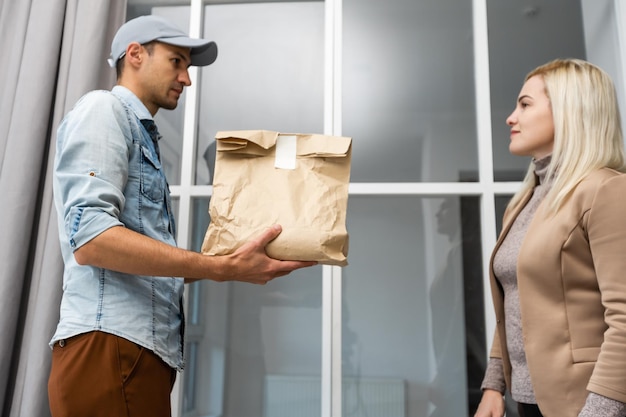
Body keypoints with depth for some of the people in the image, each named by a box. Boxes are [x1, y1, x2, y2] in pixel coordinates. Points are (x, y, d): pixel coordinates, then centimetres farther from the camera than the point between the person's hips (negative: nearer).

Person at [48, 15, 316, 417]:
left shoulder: (142, 133, 23)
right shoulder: (103, 109, -4)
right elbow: (89, 239, -19)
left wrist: (231, 262, 14)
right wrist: (223, 267, -22)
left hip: (146, 348, 9)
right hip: (111, 344, -9)